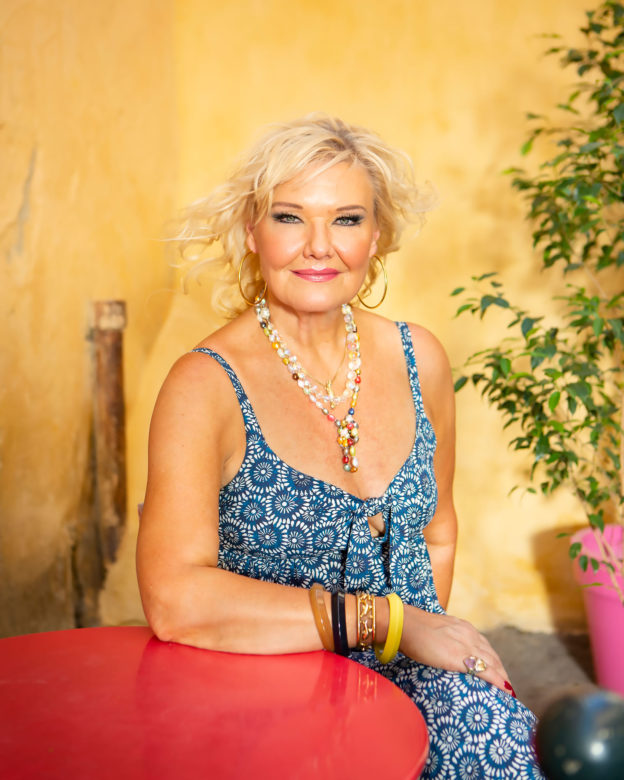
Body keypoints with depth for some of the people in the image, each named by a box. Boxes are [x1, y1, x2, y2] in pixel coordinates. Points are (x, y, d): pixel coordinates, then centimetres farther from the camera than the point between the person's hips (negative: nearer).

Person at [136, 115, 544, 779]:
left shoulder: (418, 360, 4)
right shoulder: (206, 386, -12)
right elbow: (175, 602, -23)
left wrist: (431, 637, 4)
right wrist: (384, 620, -20)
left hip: (410, 675, 5)